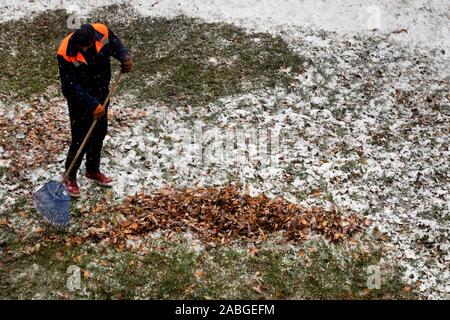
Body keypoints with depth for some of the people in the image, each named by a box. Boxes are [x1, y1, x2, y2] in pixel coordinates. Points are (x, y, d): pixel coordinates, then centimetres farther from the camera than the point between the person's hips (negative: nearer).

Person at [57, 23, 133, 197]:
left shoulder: (103, 32, -21)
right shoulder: (66, 54, -31)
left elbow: (116, 45, 0)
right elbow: (71, 86, -26)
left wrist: (125, 56, -22)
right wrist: (92, 104, -31)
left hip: (101, 93, 6)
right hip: (79, 98, -5)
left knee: (99, 133, 19)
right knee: (80, 140, -2)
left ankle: (93, 170, 41)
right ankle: (70, 177, 20)